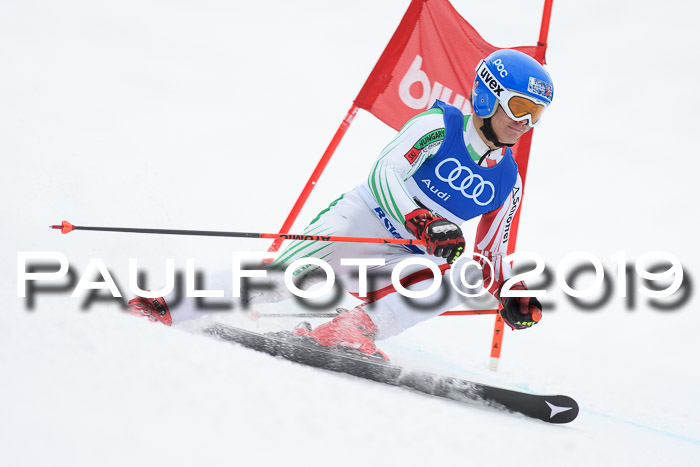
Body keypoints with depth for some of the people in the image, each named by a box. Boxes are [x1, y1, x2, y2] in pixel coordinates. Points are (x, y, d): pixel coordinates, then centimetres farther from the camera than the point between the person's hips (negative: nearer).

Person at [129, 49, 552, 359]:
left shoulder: (508, 183, 8)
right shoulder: (438, 126, -7)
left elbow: (491, 257, 18)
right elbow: (385, 173, -22)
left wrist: (512, 295, -1)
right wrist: (425, 225, -37)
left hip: (398, 262, 5)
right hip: (360, 221, -5)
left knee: (465, 277, -23)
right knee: (284, 274, -27)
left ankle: (350, 330, -29)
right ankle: (173, 306, -12)